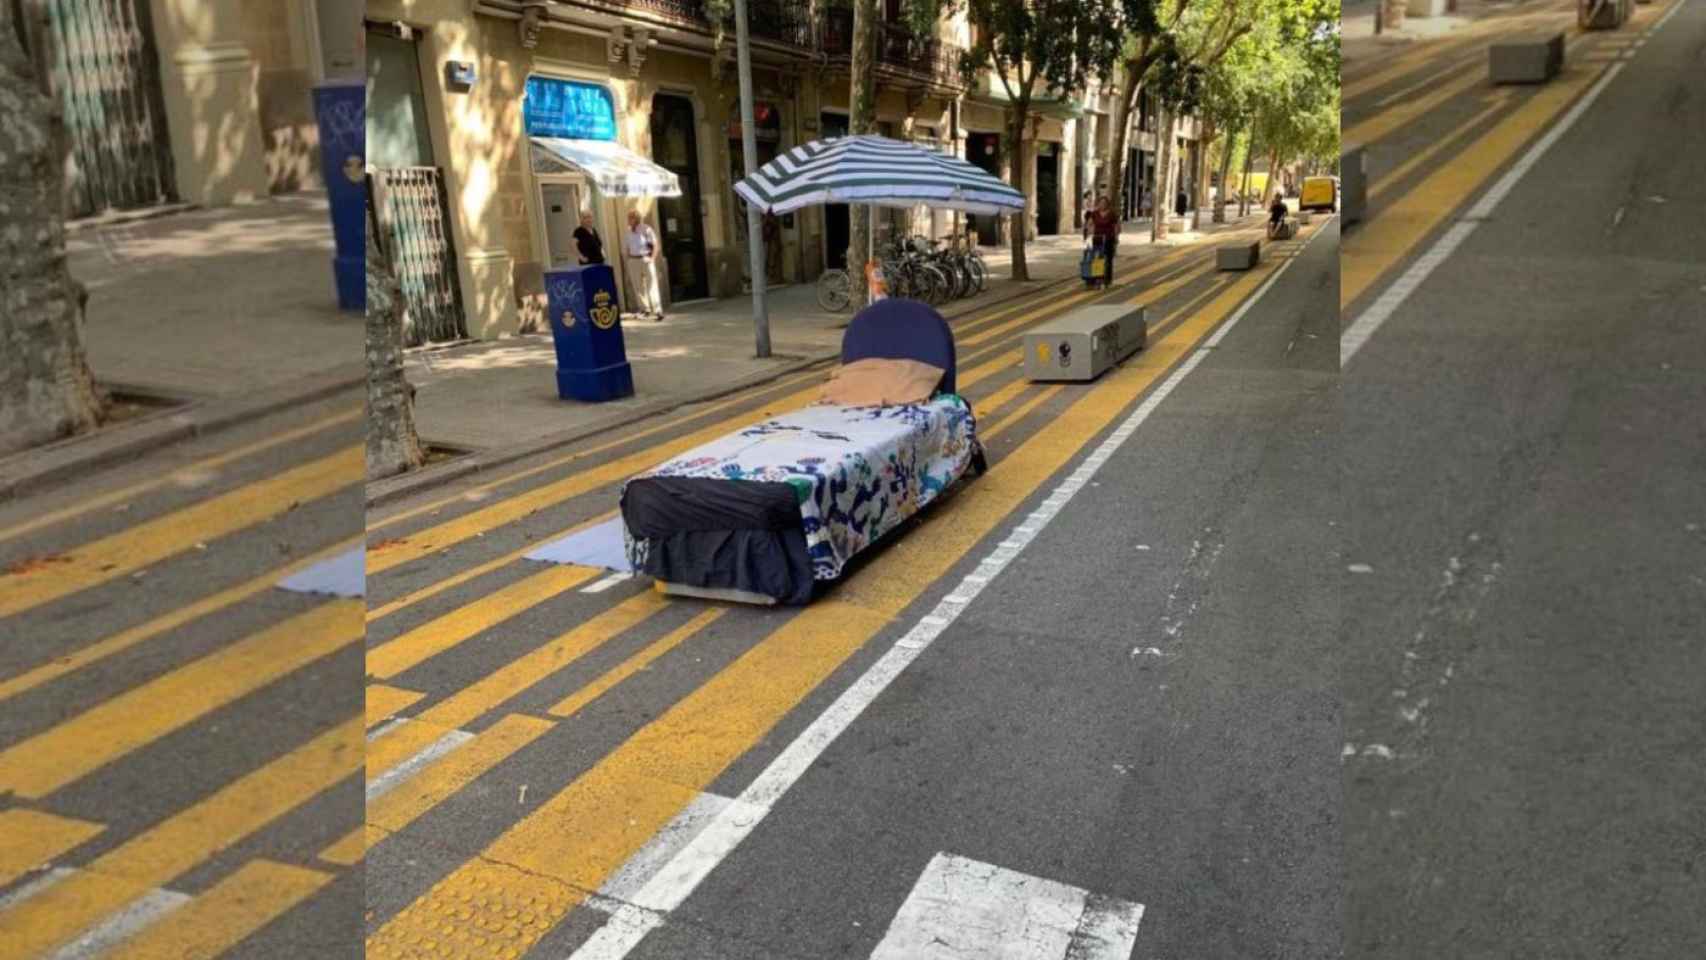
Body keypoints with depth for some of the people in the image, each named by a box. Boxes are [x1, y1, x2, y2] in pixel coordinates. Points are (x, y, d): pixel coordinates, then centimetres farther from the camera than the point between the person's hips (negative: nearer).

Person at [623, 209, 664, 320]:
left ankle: (658, 311, -13)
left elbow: (655, 245, -2)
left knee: (651, 285, -9)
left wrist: (652, 258, -11)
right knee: (638, 286, 9)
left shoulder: (646, 229, -5)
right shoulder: (627, 233, 8)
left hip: (646, 259, -4)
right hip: (633, 261, 5)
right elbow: (625, 250, 14)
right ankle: (644, 309, 22)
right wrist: (627, 261, 4)